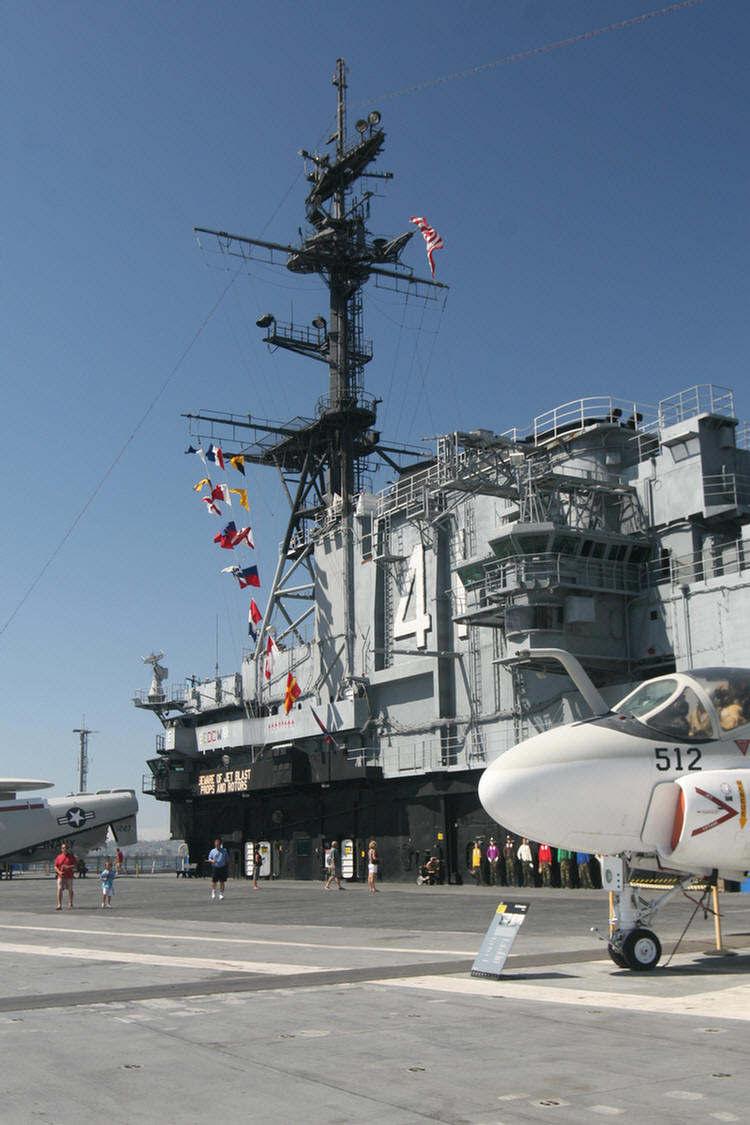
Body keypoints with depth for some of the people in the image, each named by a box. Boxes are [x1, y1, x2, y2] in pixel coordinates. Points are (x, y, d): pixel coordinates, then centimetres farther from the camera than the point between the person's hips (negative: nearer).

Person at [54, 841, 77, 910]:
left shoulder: (71, 856, 2)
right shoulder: (59, 857, 6)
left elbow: (76, 865, -1)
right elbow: (55, 866, 9)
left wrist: (68, 867, -16)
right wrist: (59, 872, -10)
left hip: (69, 876, -1)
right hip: (61, 876, 1)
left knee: (70, 890, 6)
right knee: (59, 889, -9)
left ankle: (70, 904, 20)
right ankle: (59, 905, -9)